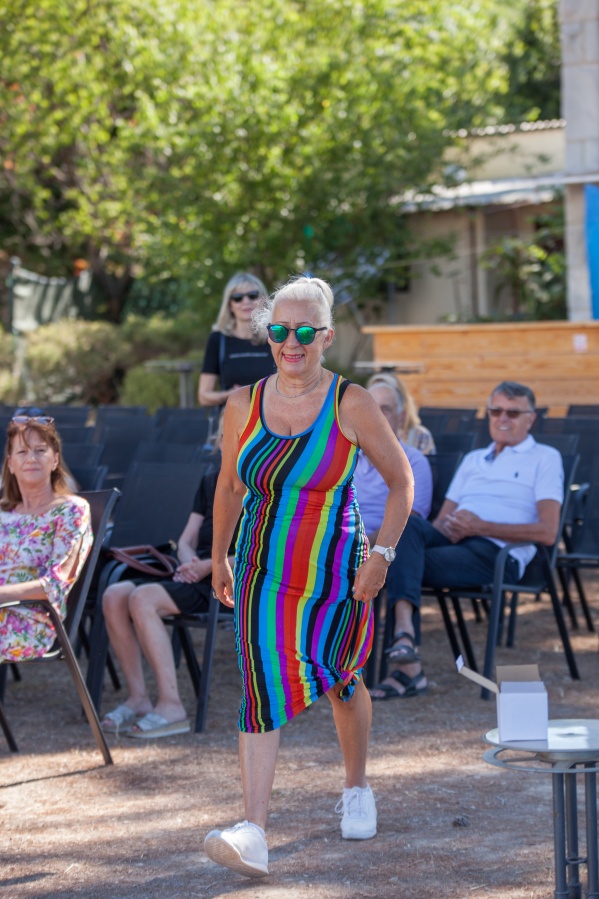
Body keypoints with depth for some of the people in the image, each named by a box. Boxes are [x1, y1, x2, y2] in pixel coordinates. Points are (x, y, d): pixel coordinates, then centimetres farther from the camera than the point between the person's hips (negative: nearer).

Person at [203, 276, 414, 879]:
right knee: (261, 688, -11)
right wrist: (218, 557, 21)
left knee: (338, 678, 15)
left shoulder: (351, 405, -8)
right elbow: (229, 488, 15)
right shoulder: (243, 406, 0)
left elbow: (401, 480, -1)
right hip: (264, 574, 1)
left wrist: (382, 553, -9)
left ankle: (356, 788, 44)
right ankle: (253, 835, -21)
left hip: (334, 574, -1)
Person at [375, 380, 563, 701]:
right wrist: (447, 527, -2)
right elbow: (441, 519, 25)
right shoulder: (473, 460, 32)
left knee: (403, 561, -29)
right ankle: (404, 631, -45)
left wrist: (481, 526, -9)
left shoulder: (544, 458, 12)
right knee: (407, 524, -31)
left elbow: (547, 532, -2)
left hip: (498, 555, -5)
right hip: (452, 541, 5)